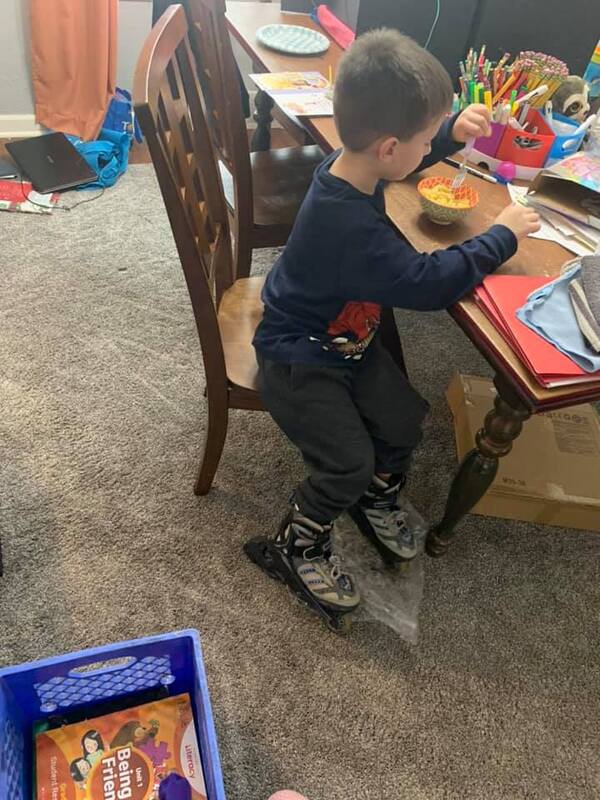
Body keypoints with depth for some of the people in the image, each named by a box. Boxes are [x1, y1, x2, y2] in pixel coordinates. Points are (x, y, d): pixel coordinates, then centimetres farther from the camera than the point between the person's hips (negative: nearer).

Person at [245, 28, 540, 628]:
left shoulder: (349, 163, -7)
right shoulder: (350, 228, -35)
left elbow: (403, 158, 18)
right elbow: (430, 283, -29)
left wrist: (452, 133, 3)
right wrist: (502, 236, -15)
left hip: (347, 337, 9)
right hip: (298, 359, -8)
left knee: (404, 422, 7)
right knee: (348, 464, -10)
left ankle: (378, 496, 37)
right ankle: (295, 547, 17)